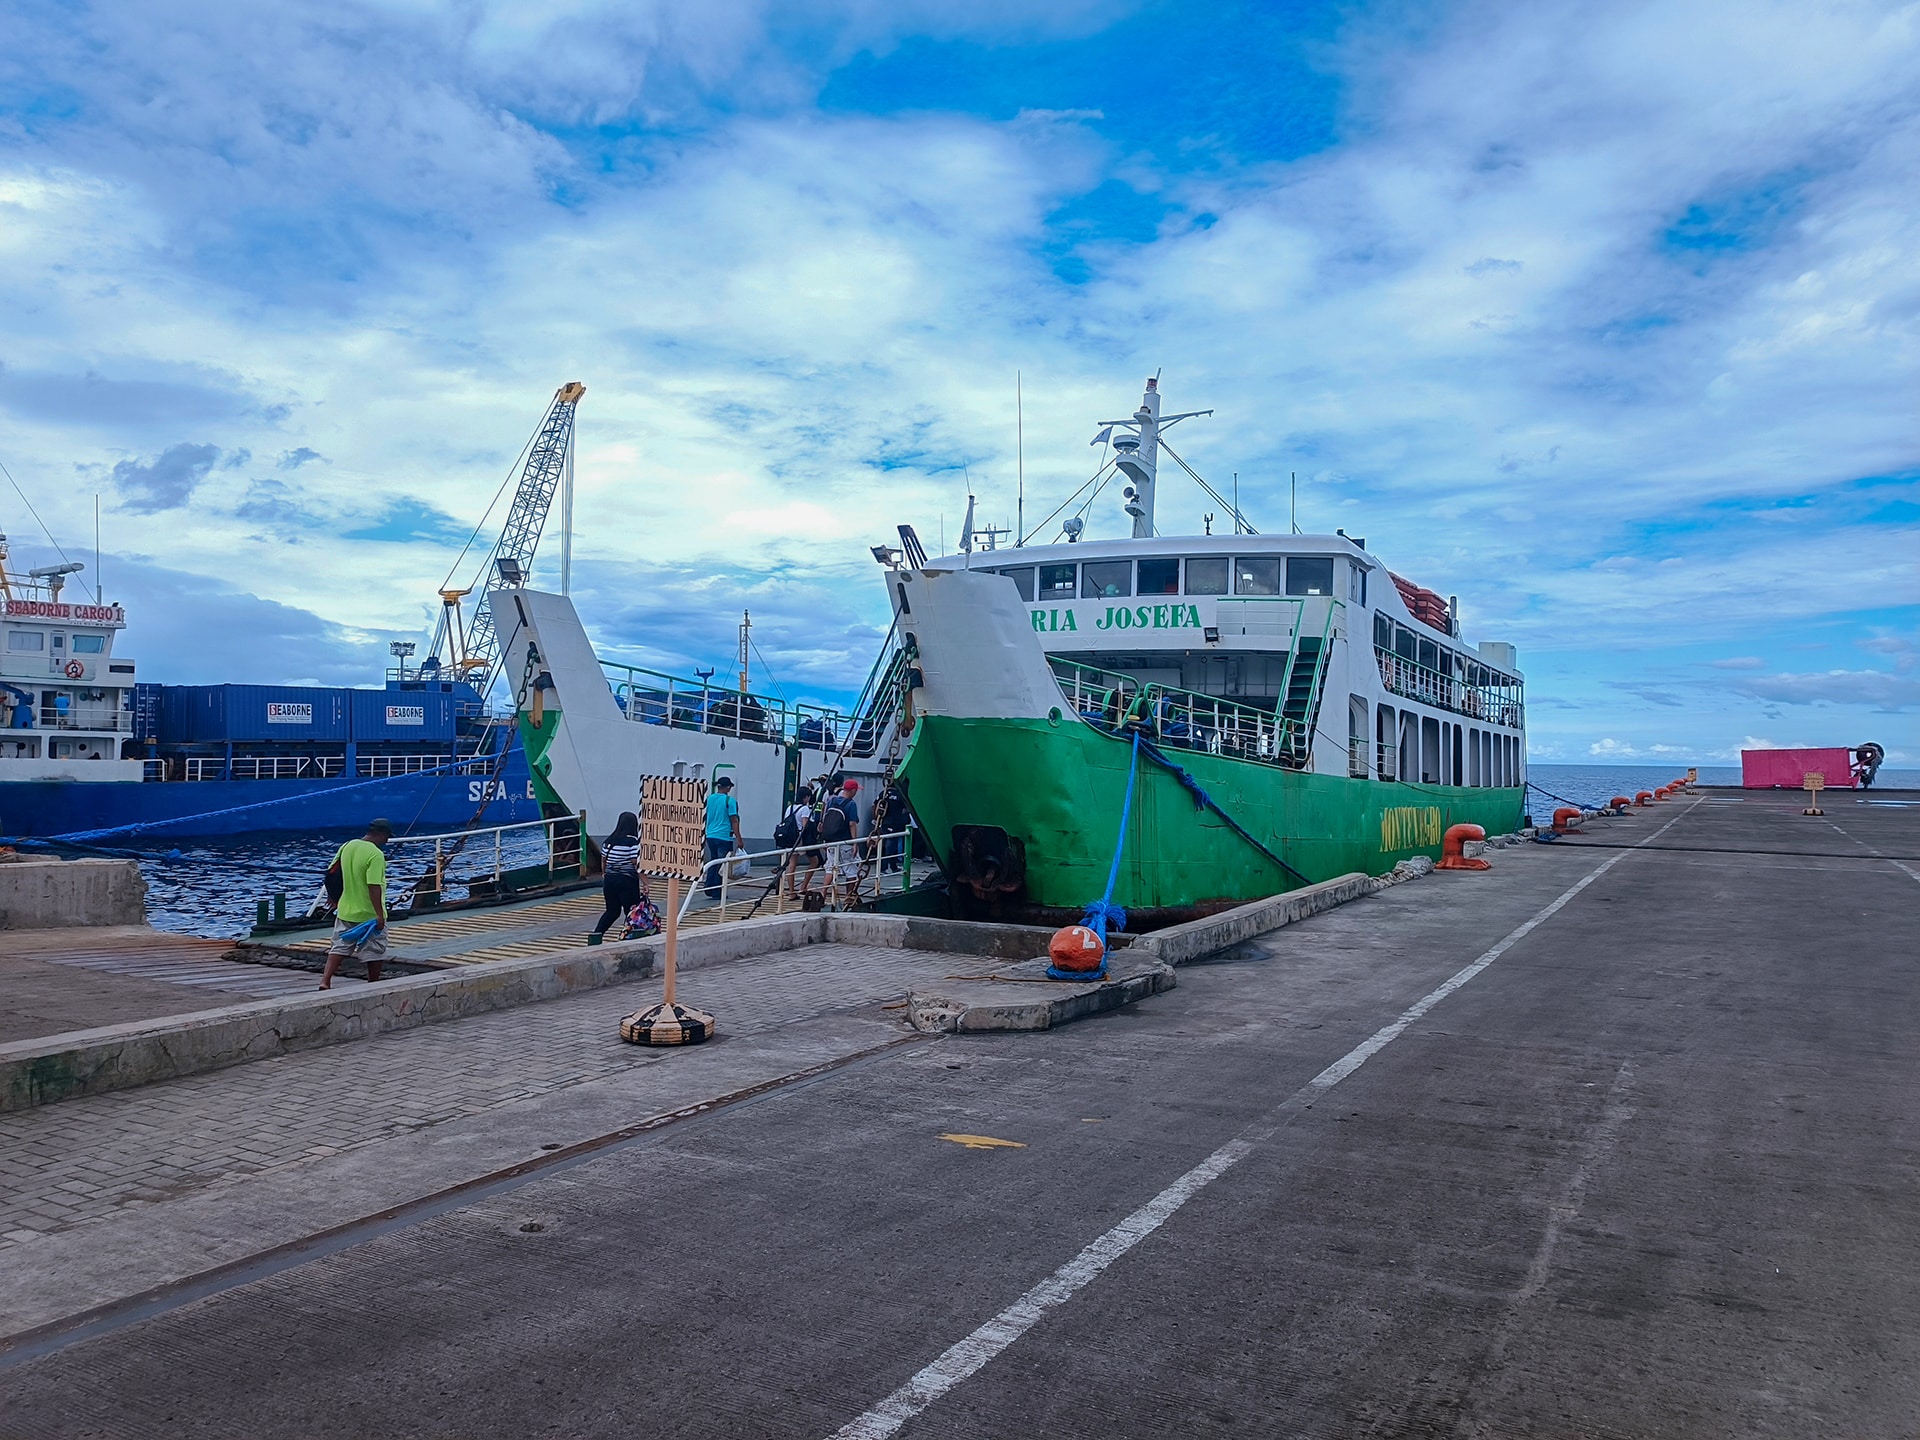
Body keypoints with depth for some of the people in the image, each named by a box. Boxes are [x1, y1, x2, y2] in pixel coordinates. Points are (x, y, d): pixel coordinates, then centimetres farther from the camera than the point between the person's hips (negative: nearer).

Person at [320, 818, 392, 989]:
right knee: (375, 952, 8)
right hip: (369, 914, -6)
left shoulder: (347, 846, 4)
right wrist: (379, 914, -25)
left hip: (345, 911, 6)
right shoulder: (376, 854, -20)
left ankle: (325, 981, -1)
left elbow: (332, 872, 14)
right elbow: (374, 886, -26)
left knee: (339, 947, 12)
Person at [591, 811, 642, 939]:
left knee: (612, 911, 18)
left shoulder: (609, 841, 6)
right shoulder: (633, 842, -12)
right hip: (627, 881, -6)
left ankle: (596, 934, 8)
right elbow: (636, 864, -17)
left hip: (610, 879, 6)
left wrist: (604, 883, 22)